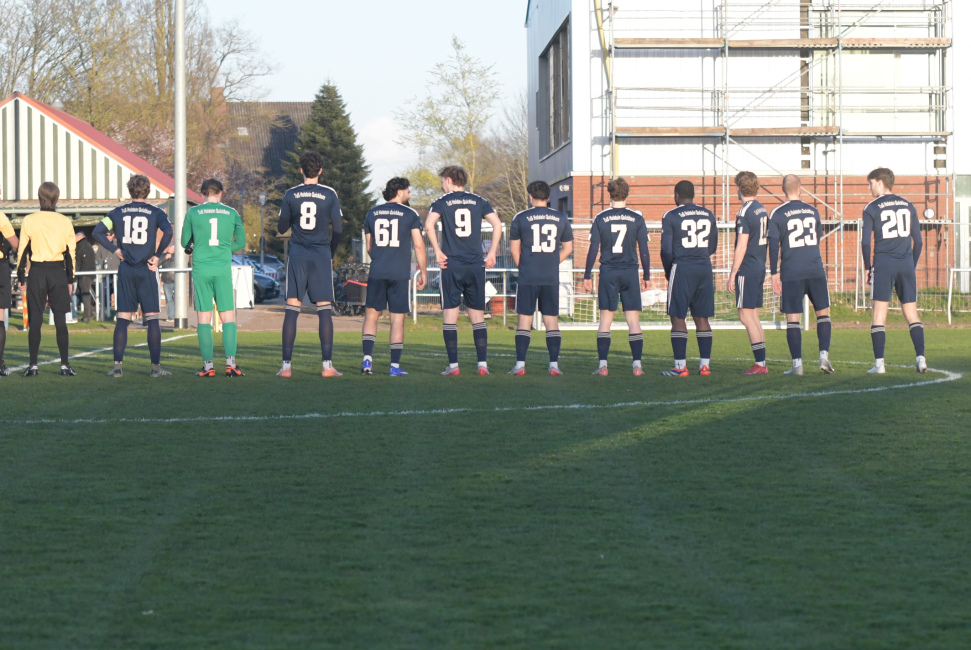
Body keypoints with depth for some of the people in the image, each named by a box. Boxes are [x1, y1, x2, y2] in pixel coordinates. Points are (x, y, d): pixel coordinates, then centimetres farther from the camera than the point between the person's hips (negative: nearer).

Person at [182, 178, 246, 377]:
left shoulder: (193, 213, 3)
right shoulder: (231, 213, 6)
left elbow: (185, 243, 9)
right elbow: (240, 243, 11)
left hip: (201, 269, 0)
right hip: (223, 268, 0)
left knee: (204, 318, 3)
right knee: (228, 317, 4)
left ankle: (208, 366, 1)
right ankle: (230, 363, -6)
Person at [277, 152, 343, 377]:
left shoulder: (291, 195, 1)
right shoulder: (330, 195, -2)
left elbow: (282, 228, 7)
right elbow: (338, 230, -1)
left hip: (297, 256, 1)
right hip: (322, 256, -1)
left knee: (291, 310, 2)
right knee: (324, 310, 1)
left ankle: (286, 365, -2)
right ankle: (327, 365, -4)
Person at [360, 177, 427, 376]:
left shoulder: (372, 214, 11)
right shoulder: (410, 214, -1)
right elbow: (418, 246, -5)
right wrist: (423, 272, 4)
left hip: (376, 272, 3)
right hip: (400, 274, -3)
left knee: (371, 315, 11)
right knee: (398, 318, 2)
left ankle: (367, 358, -3)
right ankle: (395, 365, 1)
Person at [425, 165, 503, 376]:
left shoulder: (442, 202, 1)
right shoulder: (478, 201, 9)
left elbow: (429, 225, -15)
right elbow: (497, 224, -1)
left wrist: (438, 251, -8)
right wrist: (492, 252, 4)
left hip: (451, 264, -3)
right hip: (476, 265, 3)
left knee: (450, 315, 2)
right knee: (478, 316, 8)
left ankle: (453, 365, -3)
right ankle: (482, 364, 2)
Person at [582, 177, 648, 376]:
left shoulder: (601, 219, 0)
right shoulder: (637, 219, 1)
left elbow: (593, 249, -1)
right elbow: (644, 250, 2)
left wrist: (587, 276, 5)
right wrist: (646, 276, 10)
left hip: (608, 272, 0)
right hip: (630, 272, 0)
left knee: (605, 319, 4)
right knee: (633, 319, 3)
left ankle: (603, 365, -2)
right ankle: (637, 365, -2)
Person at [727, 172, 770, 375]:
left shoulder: (745, 213, -15)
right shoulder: (763, 210, 12)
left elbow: (742, 246, -17)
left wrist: (733, 274, -13)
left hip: (747, 269, -9)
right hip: (760, 268, 9)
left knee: (746, 316, -6)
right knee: (753, 316, 12)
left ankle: (760, 363, -9)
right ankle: (761, 363, 12)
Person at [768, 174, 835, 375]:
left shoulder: (777, 214, -2)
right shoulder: (812, 211, 10)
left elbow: (773, 245, -5)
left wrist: (775, 273, -1)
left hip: (791, 274, -2)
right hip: (816, 271, 2)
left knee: (792, 318, 1)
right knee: (823, 313, 11)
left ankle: (797, 363, -4)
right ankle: (824, 355, -2)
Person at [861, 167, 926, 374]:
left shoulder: (872, 208, -1)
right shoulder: (908, 206, 12)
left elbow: (866, 242, -6)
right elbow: (918, 241, 11)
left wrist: (867, 267, 5)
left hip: (883, 264, -4)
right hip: (906, 264, 4)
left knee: (879, 313, -1)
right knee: (911, 312, 8)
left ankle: (879, 363, -7)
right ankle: (921, 359, -1)